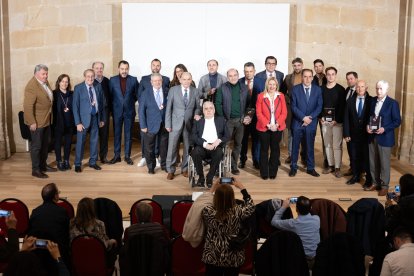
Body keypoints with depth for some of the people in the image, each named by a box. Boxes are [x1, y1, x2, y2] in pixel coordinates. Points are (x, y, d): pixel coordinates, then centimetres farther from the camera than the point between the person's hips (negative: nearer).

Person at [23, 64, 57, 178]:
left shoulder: (45, 82, 4)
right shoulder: (31, 86, -22)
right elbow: (28, 106, -24)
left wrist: (49, 115, 14)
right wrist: (32, 122, -23)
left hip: (46, 120, 9)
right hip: (37, 121, -9)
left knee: (45, 143, 19)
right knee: (36, 146, 2)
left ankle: (43, 165, 34)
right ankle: (35, 170, 13)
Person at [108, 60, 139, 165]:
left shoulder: (133, 80, -1)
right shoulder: (112, 80, 1)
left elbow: (137, 95, 6)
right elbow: (110, 95, 5)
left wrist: (130, 102, 3)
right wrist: (115, 105, 2)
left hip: (129, 111, 0)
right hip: (117, 111, 1)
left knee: (128, 134, 5)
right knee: (117, 134, 7)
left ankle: (127, 156, 14)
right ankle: (116, 155, 15)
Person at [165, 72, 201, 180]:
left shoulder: (195, 91, 3)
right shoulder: (173, 90, -2)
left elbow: (197, 106, 11)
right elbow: (168, 108, -1)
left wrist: (196, 114, -11)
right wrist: (168, 124, -5)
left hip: (190, 123, 2)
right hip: (176, 123, -2)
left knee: (188, 147, 8)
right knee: (172, 147, -1)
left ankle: (185, 169, 23)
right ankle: (170, 170, 12)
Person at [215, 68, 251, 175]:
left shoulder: (244, 88, 6)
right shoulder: (222, 88, -1)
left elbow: (248, 103, 7)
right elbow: (218, 104, -3)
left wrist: (247, 117, -5)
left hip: (240, 120, 3)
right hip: (228, 120, -3)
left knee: (238, 144, 8)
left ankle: (234, 165, 18)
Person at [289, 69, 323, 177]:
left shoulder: (317, 89, 3)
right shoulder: (295, 89, -1)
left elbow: (319, 106, 0)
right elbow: (293, 106, -6)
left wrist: (310, 117, -11)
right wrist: (303, 118, -15)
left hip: (311, 122, 1)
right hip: (298, 122, -1)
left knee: (310, 146, 8)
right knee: (295, 146, 6)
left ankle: (310, 168, 18)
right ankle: (293, 167, 16)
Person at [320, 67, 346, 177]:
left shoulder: (340, 89, -1)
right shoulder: (322, 89, 8)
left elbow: (342, 106, -5)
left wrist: (337, 120, -12)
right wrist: (321, 117, -2)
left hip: (337, 121, -3)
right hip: (325, 121, 3)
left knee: (337, 145, -4)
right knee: (327, 145, 8)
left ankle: (337, 168, 2)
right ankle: (330, 165, 18)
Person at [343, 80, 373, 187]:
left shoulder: (371, 101, -6)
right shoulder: (350, 101, 3)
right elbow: (346, 118, 2)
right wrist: (346, 134, -3)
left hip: (367, 135, -3)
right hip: (354, 135, 3)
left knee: (367, 157, 5)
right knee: (354, 157, 11)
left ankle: (369, 179, 17)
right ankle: (356, 176, 27)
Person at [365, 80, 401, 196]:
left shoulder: (392, 103, -9)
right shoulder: (372, 101, 7)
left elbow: (397, 121, -8)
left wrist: (384, 129, -19)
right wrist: (367, 125, -4)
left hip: (384, 137, -5)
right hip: (372, 136, 5)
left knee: (384, 163, 3)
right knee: (373, 162, 11)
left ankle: (384, 186, 15)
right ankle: (375, 183, 25)